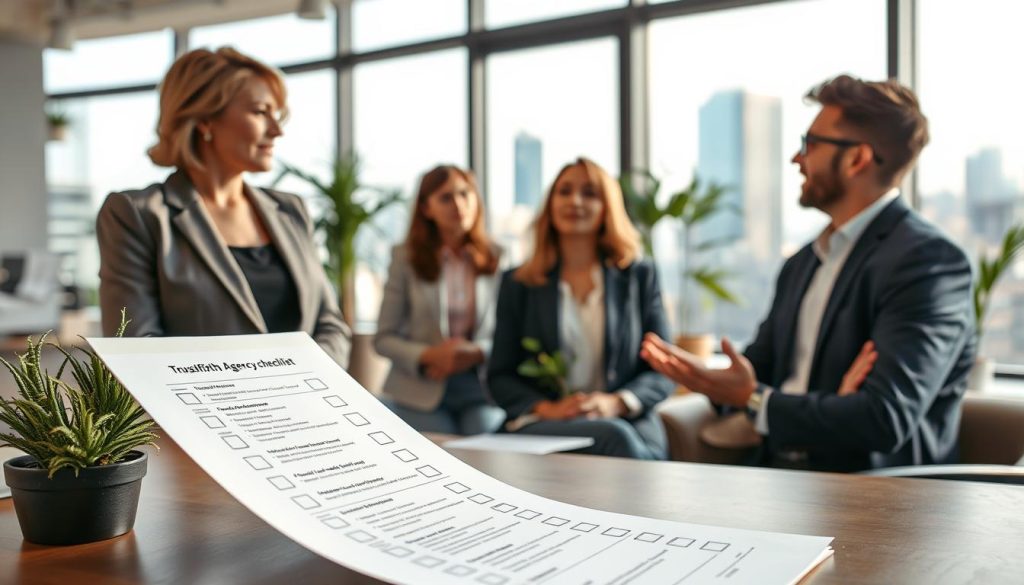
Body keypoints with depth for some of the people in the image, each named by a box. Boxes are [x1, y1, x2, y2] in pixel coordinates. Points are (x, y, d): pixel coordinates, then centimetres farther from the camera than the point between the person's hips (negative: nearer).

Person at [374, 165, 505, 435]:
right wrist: (429, 355, -16)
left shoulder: (497, 258, 5)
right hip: (422, 391, -1)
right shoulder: (405, 257, 4)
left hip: (482, 387, 1)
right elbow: (383, 338, 2)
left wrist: (478, 353, -15)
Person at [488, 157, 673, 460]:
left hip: (626, 422, 1)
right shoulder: (518, 283, 15)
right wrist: (546, 408, -11)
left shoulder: (639, 276, 15)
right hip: (540, 425, 0)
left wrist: (615, 403, -11)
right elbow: (500, 375, 10)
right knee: (615, 436, -34)